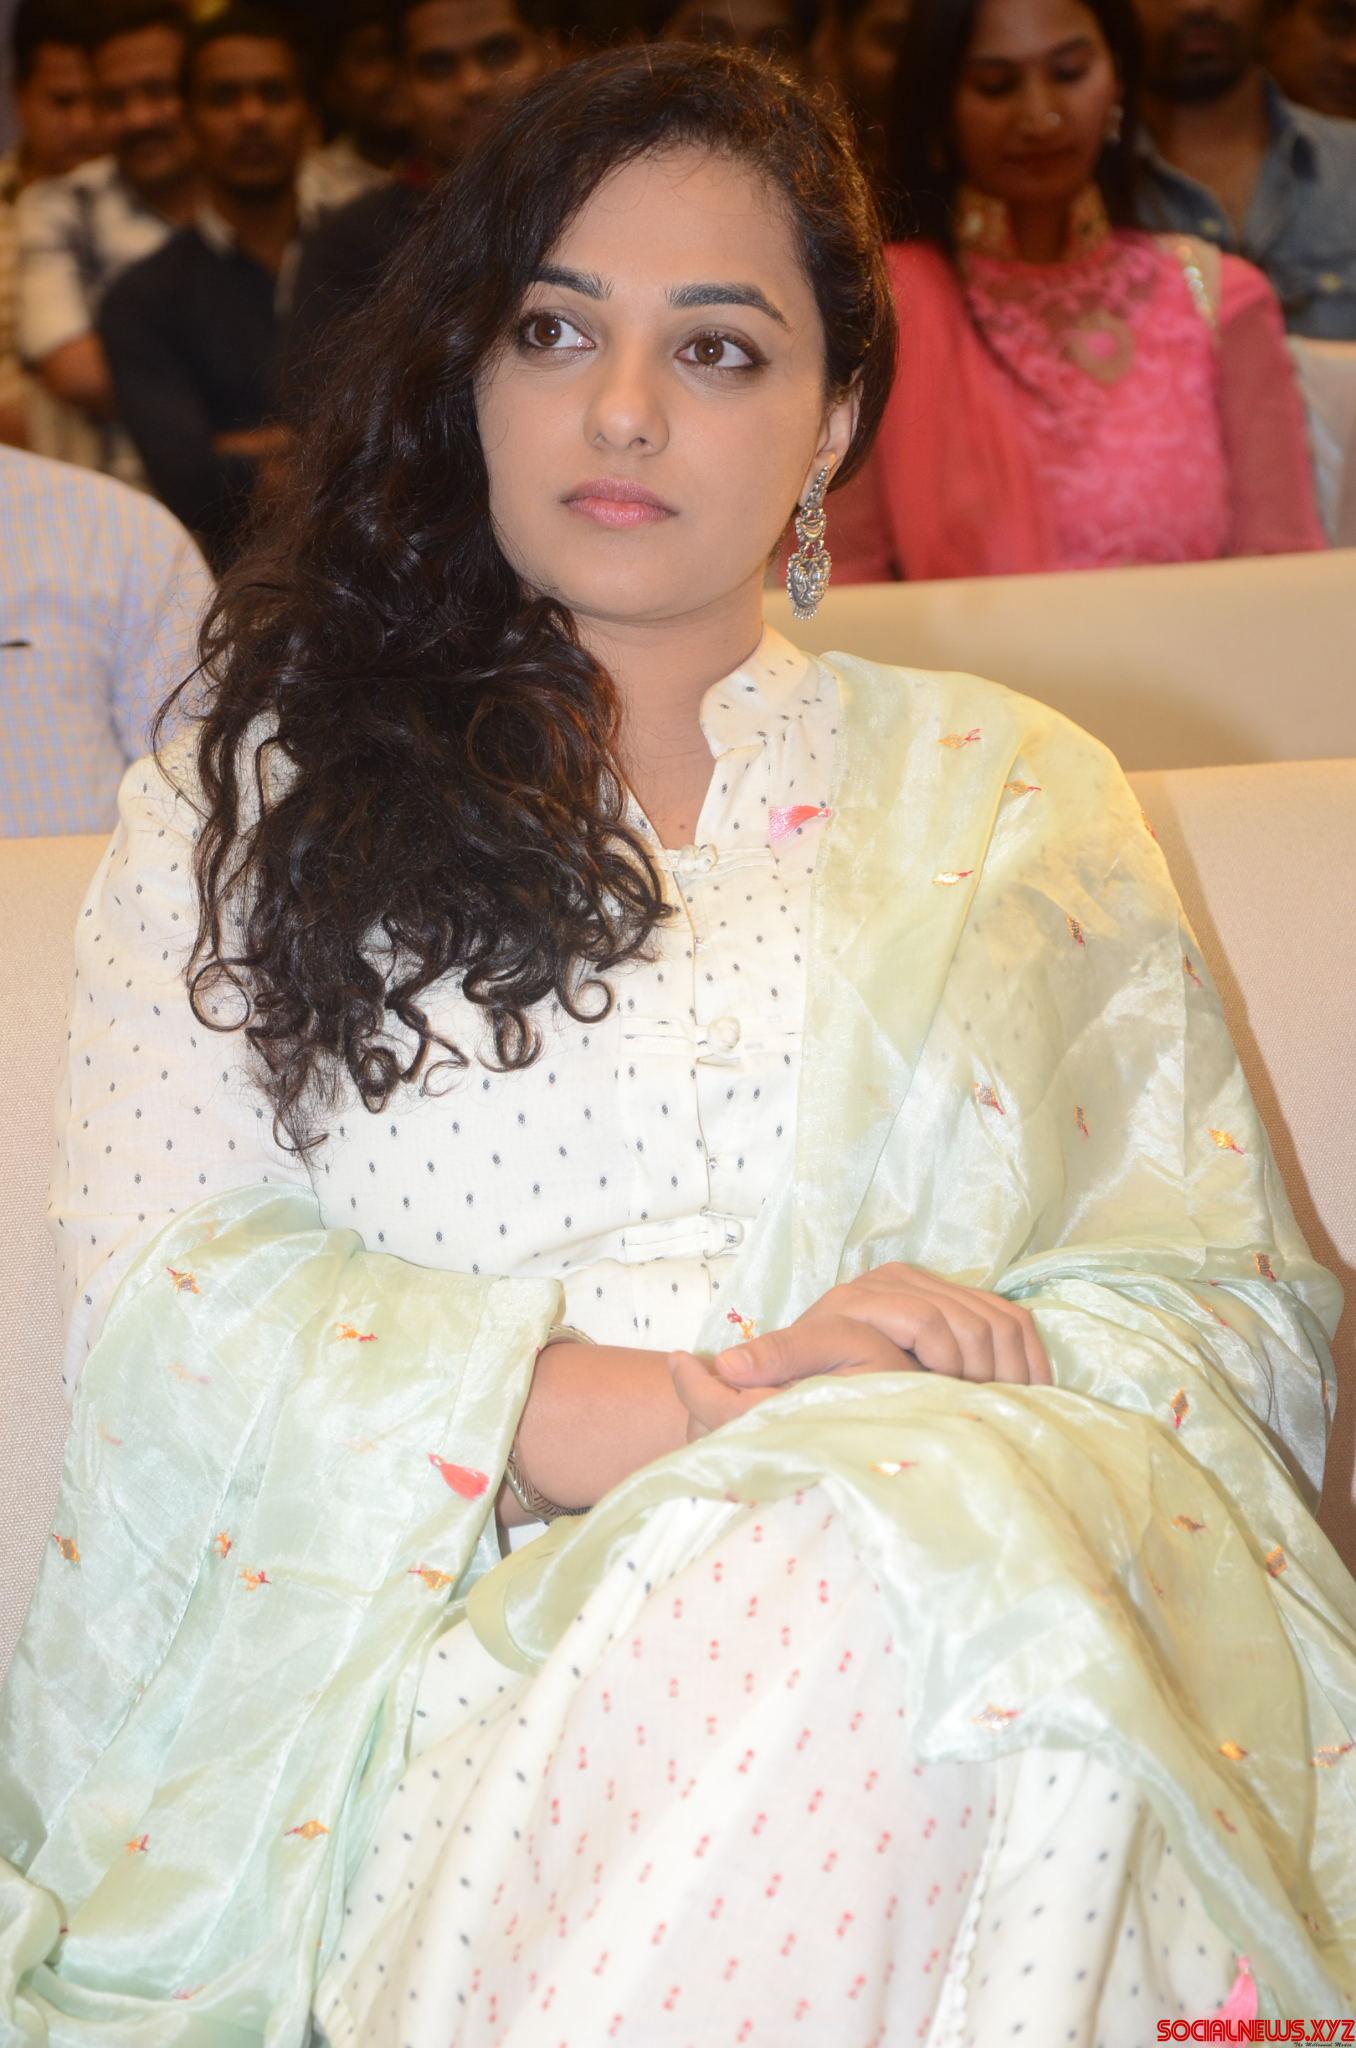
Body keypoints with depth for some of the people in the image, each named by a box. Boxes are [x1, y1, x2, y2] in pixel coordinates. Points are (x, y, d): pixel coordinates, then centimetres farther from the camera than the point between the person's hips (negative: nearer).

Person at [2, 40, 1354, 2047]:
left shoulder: (1017, 793, 21)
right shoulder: (255, 793, 17)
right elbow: (166, 1287, 3)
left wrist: (874, 1440, -9)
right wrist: (686, 1411, -14)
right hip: (415, 1637, -1)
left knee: (893, 1563, -36)